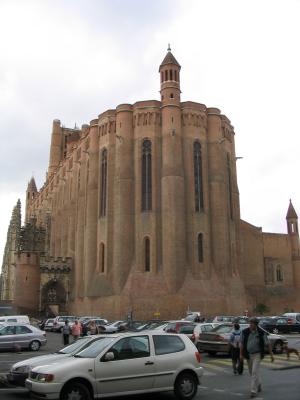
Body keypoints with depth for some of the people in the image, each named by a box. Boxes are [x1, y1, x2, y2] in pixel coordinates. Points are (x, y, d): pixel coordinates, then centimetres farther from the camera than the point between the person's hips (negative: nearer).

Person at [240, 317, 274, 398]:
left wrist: (271, 355, -3)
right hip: (248, 355, 4)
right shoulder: (245, 332, -9)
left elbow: (268, 344, -4)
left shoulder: (261, 333, -14)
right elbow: (242, 343, -2)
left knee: (255, 372, -14)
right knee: (252, 372, 17)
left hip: (257, 355, -3)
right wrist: (241, 354, -5)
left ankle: (254, 391, -9)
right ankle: (258, 384, 43)